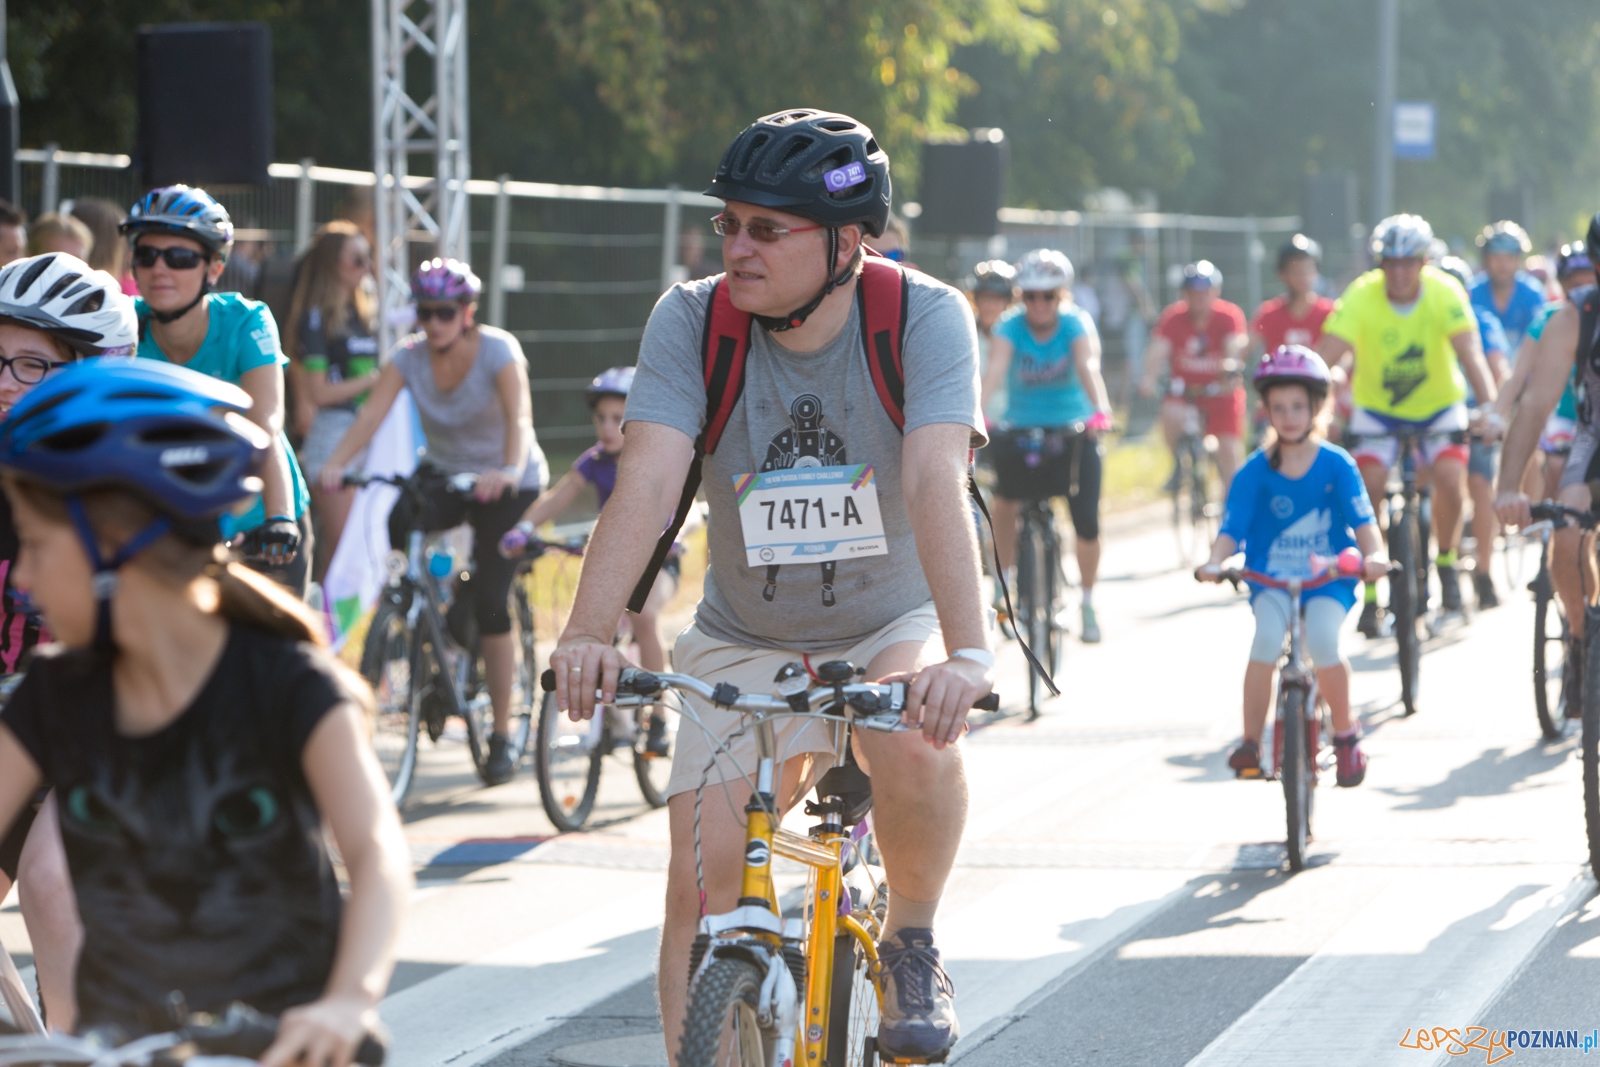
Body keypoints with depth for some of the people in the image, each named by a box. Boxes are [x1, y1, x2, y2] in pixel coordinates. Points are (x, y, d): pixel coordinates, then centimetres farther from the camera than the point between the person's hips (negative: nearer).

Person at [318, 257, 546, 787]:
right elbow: (371, 413, -23)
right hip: (444, 472, 3)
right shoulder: (410, 356, -11)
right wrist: (335, 463, -40)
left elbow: (518, 417, -35)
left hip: (507, 483, -3)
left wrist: (509, 471, -55)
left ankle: (502, 735, 1)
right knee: (399, 525, -31)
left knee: (490, 604, -12)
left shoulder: (498, 351, -21)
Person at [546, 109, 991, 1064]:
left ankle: (913, 948, -6)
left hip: (893, 626, -2)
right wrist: (589, 634, -44)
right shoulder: (693, 321, -16)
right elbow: (647, 481, -28)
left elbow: (938, 482, -35)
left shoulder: (926, 317, -21)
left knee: (918, 745, -33)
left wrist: (968, 654, -49)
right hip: (745, 641, 2)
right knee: (703, 880, -11)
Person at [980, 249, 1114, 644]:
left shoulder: (1076, 324, -14)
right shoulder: (1010, 327, -14)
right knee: (1005, 499, -20)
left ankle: (1087, 602, 13)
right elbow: (995, 370, -31)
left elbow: (1088, 366, -31)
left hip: (1073, 431, -1)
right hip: (1020, 429, 1)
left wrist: (1100, 410, -50)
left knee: (1087, 523, -7)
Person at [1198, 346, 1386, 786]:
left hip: (1329, 577, -1)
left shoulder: (1337, 465, -2)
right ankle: (1250, 742, -19)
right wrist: (1215, 563, -28)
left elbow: (1362, 518, -10)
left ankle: (1345, 733, -5)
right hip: (1271, 578, 1)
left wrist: (1374, 555, -30)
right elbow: (1232, 527, -8)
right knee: (1267, 635, -30)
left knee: (1322, 639, -29)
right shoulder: (1256, 471, -1)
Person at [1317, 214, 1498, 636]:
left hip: (1438, 404, 0)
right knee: (1368, 486, -20)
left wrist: (1490, 409, -45)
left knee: (1450, 478, -23)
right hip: (1376, 409, 0)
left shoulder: (1445, 293, -22)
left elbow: (1470, 353, -31)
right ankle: (1369, 595, -7)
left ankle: (1446, 560, 6)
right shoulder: (1361, 297, -23)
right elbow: (1324, 359, -30)